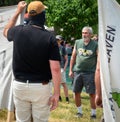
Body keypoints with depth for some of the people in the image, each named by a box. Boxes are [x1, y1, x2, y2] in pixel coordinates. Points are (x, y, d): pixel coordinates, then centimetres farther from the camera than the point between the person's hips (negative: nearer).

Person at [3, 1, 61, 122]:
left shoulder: (18, 31, -4)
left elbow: (6, 31, 24)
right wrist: (56, 93, -12)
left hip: (19, 85, 3)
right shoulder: (50, 38, -12)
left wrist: (18, 11, 28)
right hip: (41, 87, -2)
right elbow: (55, 69, -17)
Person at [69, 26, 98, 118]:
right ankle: (79, 111, 25)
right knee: (76, 93, 8)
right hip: (77, 72, 3)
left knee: (92, 94, -2)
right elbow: (73, 57, 10)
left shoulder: (95, 45, -3)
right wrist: (71, 70, 8)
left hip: (90, 72, -3)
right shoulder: (77, 43, 6)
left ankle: (93, 113, 11)